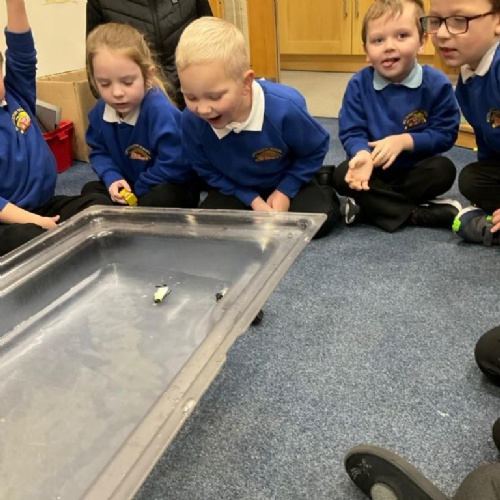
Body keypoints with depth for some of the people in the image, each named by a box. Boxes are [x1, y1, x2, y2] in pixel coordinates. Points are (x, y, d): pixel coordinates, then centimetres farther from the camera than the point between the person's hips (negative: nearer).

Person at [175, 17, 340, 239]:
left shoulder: (284, 107, -34)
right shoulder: (191, 120, -28)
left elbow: (316, 148, -13)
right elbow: (208, 171, -9)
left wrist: (285, 191, -15)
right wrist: (252, 200, -18)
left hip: (284, 183, -2)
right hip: (238, 189, 2)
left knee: (319, 218, -23)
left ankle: (326, 195, 12)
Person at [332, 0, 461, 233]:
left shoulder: (437, 83, -11)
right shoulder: (358, 84, -10)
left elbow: (446, 133, -11)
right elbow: (351, 133, -12)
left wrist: (405, 141, -25)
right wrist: (363, 155, -35)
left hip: (416, 169, 0)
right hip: (375, 169, 1)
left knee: (444, 169, -29)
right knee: (342, 175, -27)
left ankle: (369, 205, -23)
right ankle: (419, 214, -27)